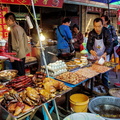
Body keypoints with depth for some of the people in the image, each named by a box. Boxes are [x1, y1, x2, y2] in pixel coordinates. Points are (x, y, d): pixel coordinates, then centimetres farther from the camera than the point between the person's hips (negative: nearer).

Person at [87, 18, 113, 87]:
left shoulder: (107, 32, -14)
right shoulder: (91, 33, -8)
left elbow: (110, 44, -19)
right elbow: (89, 44, -14)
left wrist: (105, 53, -36)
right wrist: (91, 51, -37)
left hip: (104, 56, -2)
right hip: (94, 56, 2)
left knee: (105, 72, 0)